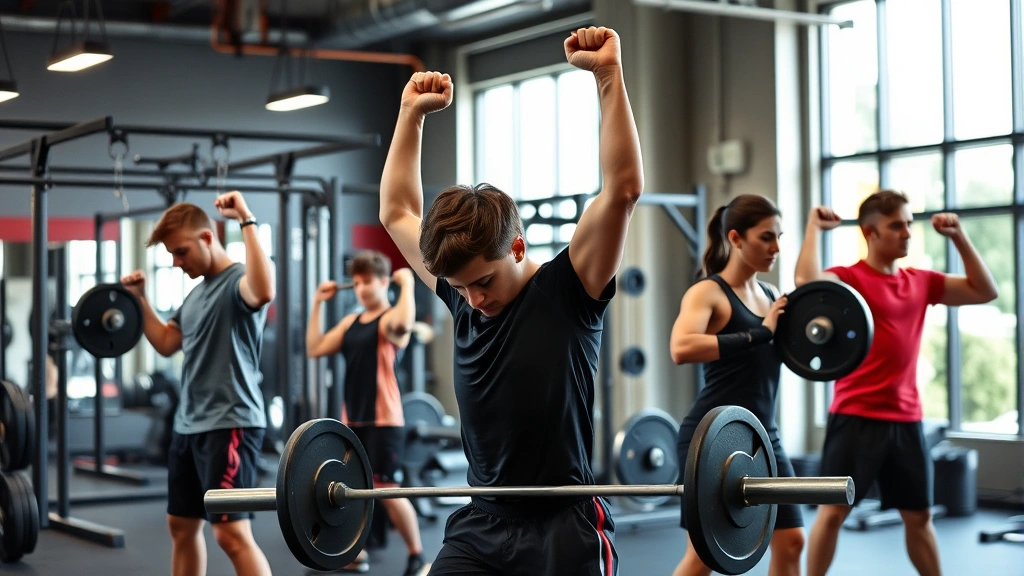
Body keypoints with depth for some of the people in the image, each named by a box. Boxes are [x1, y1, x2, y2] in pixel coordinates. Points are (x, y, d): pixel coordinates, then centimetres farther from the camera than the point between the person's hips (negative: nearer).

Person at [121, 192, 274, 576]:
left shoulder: (238, 281, -13)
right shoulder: (196, 292, 16)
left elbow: (263, 292, -38)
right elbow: (165, 344, 25)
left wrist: (247, 222, -34)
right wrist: (139, 299, 17)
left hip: (230, 424, -10)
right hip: (189, 424, 10)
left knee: (232, 533, -14)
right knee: (182, 525, 17)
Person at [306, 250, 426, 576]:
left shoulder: (390, 319, -9)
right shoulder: (350, 322, 14)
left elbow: (403, 324, -34)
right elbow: (314, 349, 10)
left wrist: (407, 284, -23)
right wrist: (317, 303, 11)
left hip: (383, 421, -7)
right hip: (351, 420, 8)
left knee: (388, 490, -6)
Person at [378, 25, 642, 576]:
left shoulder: (567, 291, -8)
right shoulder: (462, 293, 6)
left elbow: (623, 189, -20)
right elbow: (398, 212, 18)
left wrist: (608, 74, -23)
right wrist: (411, 113, 15)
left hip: (564, 527, -4)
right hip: (480, 524, 5)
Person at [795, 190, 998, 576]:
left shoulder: (921, 282, 11)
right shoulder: (848, 279, -8)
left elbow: (985, 291, 17)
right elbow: (807, 282, -29)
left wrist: (958, 237, 12)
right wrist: (814, 227, -19)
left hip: (906, 420, 6)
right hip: (856, 418, -5)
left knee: (919, 514, 15)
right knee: (833, 510, -3)